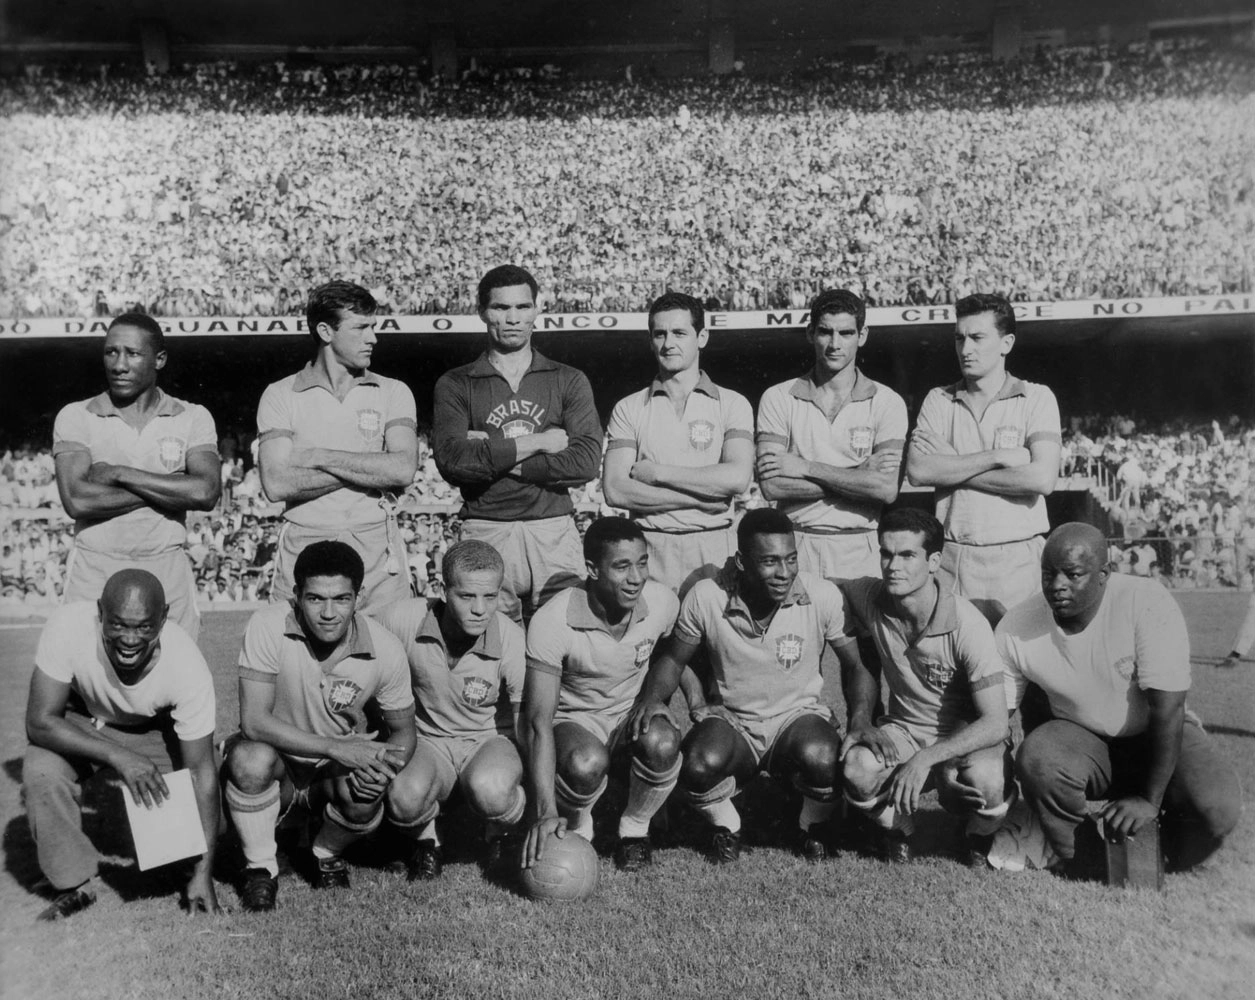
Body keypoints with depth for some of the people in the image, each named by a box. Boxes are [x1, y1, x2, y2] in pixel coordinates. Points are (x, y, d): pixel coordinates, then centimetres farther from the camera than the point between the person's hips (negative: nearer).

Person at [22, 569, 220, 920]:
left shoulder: (188, 667, -35)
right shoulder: (68, 626, -36)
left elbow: (201, 769, -28)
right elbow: (40, 720, -29)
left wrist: (203, 872, -28)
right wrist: (119, 756, -43)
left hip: (154, 729, 0)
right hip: (80, 722, 0)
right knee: (41, 771, -28)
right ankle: (76, 884, -5)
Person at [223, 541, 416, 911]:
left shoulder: (385, 650, -17)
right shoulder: (269, 627, -23)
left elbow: (403, 730, -4)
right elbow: (253, 720, -27)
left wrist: (384, 765, -28)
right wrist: (336, 747, -35)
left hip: (340, 769, 1)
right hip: (279, 761, -1)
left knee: (365, 797, -30)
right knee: (251, 758, -34)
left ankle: (328, 853, 8)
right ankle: (260, 868, -5)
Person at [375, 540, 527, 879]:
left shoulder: (513, 641, -20)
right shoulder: (402, 620, -19)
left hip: (488, 739, -1)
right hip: (426, 739, 1)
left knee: (490, 790, -36)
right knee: (406, 796, -34)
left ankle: (501, 836, 3)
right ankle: (426, 842, 5)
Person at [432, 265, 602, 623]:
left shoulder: (569, 381, 11)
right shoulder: (455, 385, 9)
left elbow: (586, 461, -4)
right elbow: (451, 460, -7)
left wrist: (492, 455, -6)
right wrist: (537, 442, -7)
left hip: (555, 532, 1)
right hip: (485, 533, -1)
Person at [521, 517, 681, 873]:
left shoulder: (663, 602, -16)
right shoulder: (552, 621, -27)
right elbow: (539, 721, -28)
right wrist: (547, 812, -35)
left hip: (632, 714, 3)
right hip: (573, 720, -2)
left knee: (663, 743, -33)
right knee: (587, 763, -37)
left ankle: (635, 829, -1)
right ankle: (576, 827, 0)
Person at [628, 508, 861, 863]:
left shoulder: (823, 596, -15)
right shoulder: (706, 597, -14)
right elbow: (673, 659, 1)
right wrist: (653, 696, -19)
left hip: (798, 714, 0)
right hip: (730, 719, 0)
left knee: (822, 758, -34)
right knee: (699, 767, -32)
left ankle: (814, 826, 6)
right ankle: (726, 825, 7)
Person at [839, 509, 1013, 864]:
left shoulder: (968, 625, -24)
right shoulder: (865, 598, -12)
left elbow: (996, 723, -26)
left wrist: (926, 759, -36)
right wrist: (861, 719, -10)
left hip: (968, 738, -2)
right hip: (903, 731, 3)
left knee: (985, 780, -36)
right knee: (857, 767, -30)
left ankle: (981, 840, 4)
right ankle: (895, 830, 7)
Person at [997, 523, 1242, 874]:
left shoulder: (1147, 602, -24)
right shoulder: (1015, 629, -16)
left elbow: (1167, 708, -24)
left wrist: (1150, 799, -24)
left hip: (1156, 736, 0)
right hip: (1081, 738, 1)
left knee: (1218, 806, -28)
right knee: (1036, 760, -32)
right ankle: (1078, 868, -4)